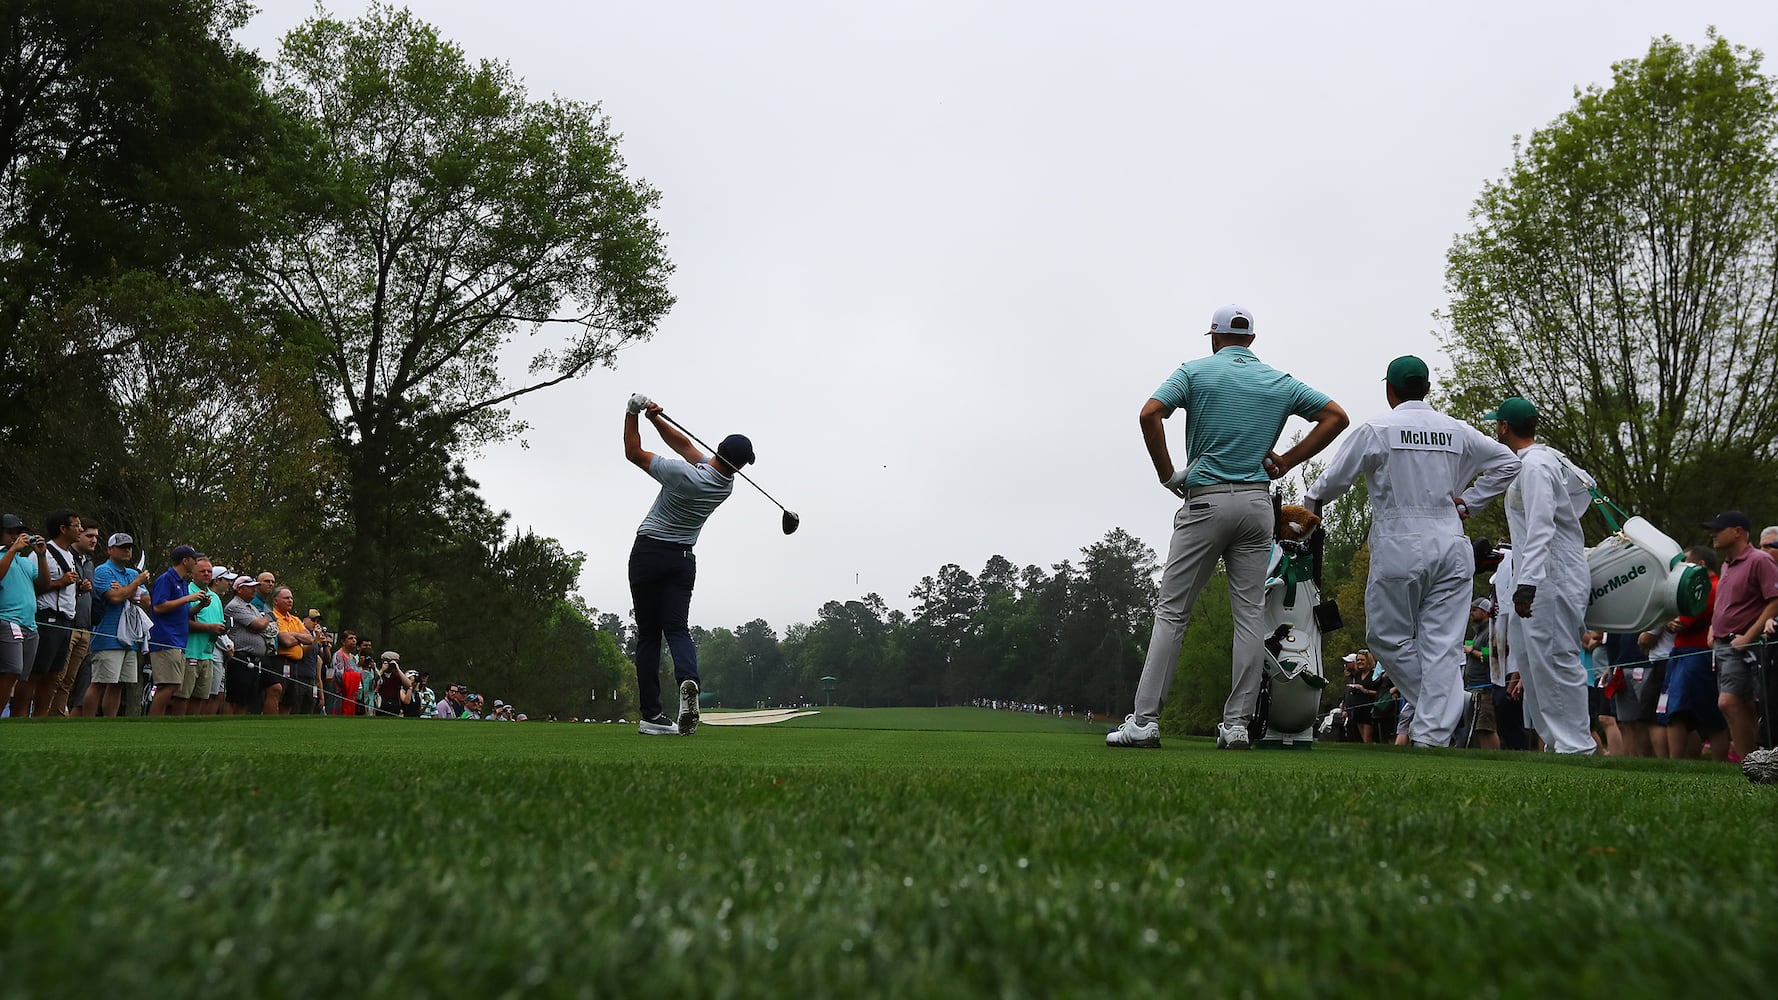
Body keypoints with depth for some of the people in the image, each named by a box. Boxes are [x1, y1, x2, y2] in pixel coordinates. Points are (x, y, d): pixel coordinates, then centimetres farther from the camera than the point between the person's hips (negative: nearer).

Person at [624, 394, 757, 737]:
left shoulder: (683, 475, -20)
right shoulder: (727, 484, -2)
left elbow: (634, 453, -8)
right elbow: (684, 444, 6)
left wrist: (633, 413, -1)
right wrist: (655, 417, -4)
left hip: (649, 552, -3)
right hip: (683, 559, 3)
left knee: (648, 634, 2)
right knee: (678, 628, 1)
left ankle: (652, 715, -3)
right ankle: (688, 679, -32)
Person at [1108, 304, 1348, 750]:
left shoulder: (1196, 370, 1)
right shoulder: (1280, 381, 12)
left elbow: (1149, 414, -13)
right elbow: (1336, 416, 10)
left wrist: (1168, 475, -4)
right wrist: (1286, 461, 8)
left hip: (1206, 500, -3)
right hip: (1258, 502, 3)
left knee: (1172, 611, 0)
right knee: (1250, 614, 5)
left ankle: (1144, 720, -3)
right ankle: (1237, 723, 4)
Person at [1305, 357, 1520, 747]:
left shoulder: (1376, 430, -2)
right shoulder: (1456, 430, 11)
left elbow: (1335, 480, 1)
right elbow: (1507, 462, 16)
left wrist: (1312, 503, 21)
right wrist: (1468, 500, 17)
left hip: (1399, 546, -4)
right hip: (1451, 546, 4)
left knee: (1388, 635, 11)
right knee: (1443, 644, 1)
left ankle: (1419, 705, 10)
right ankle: (1432, 736, -3)